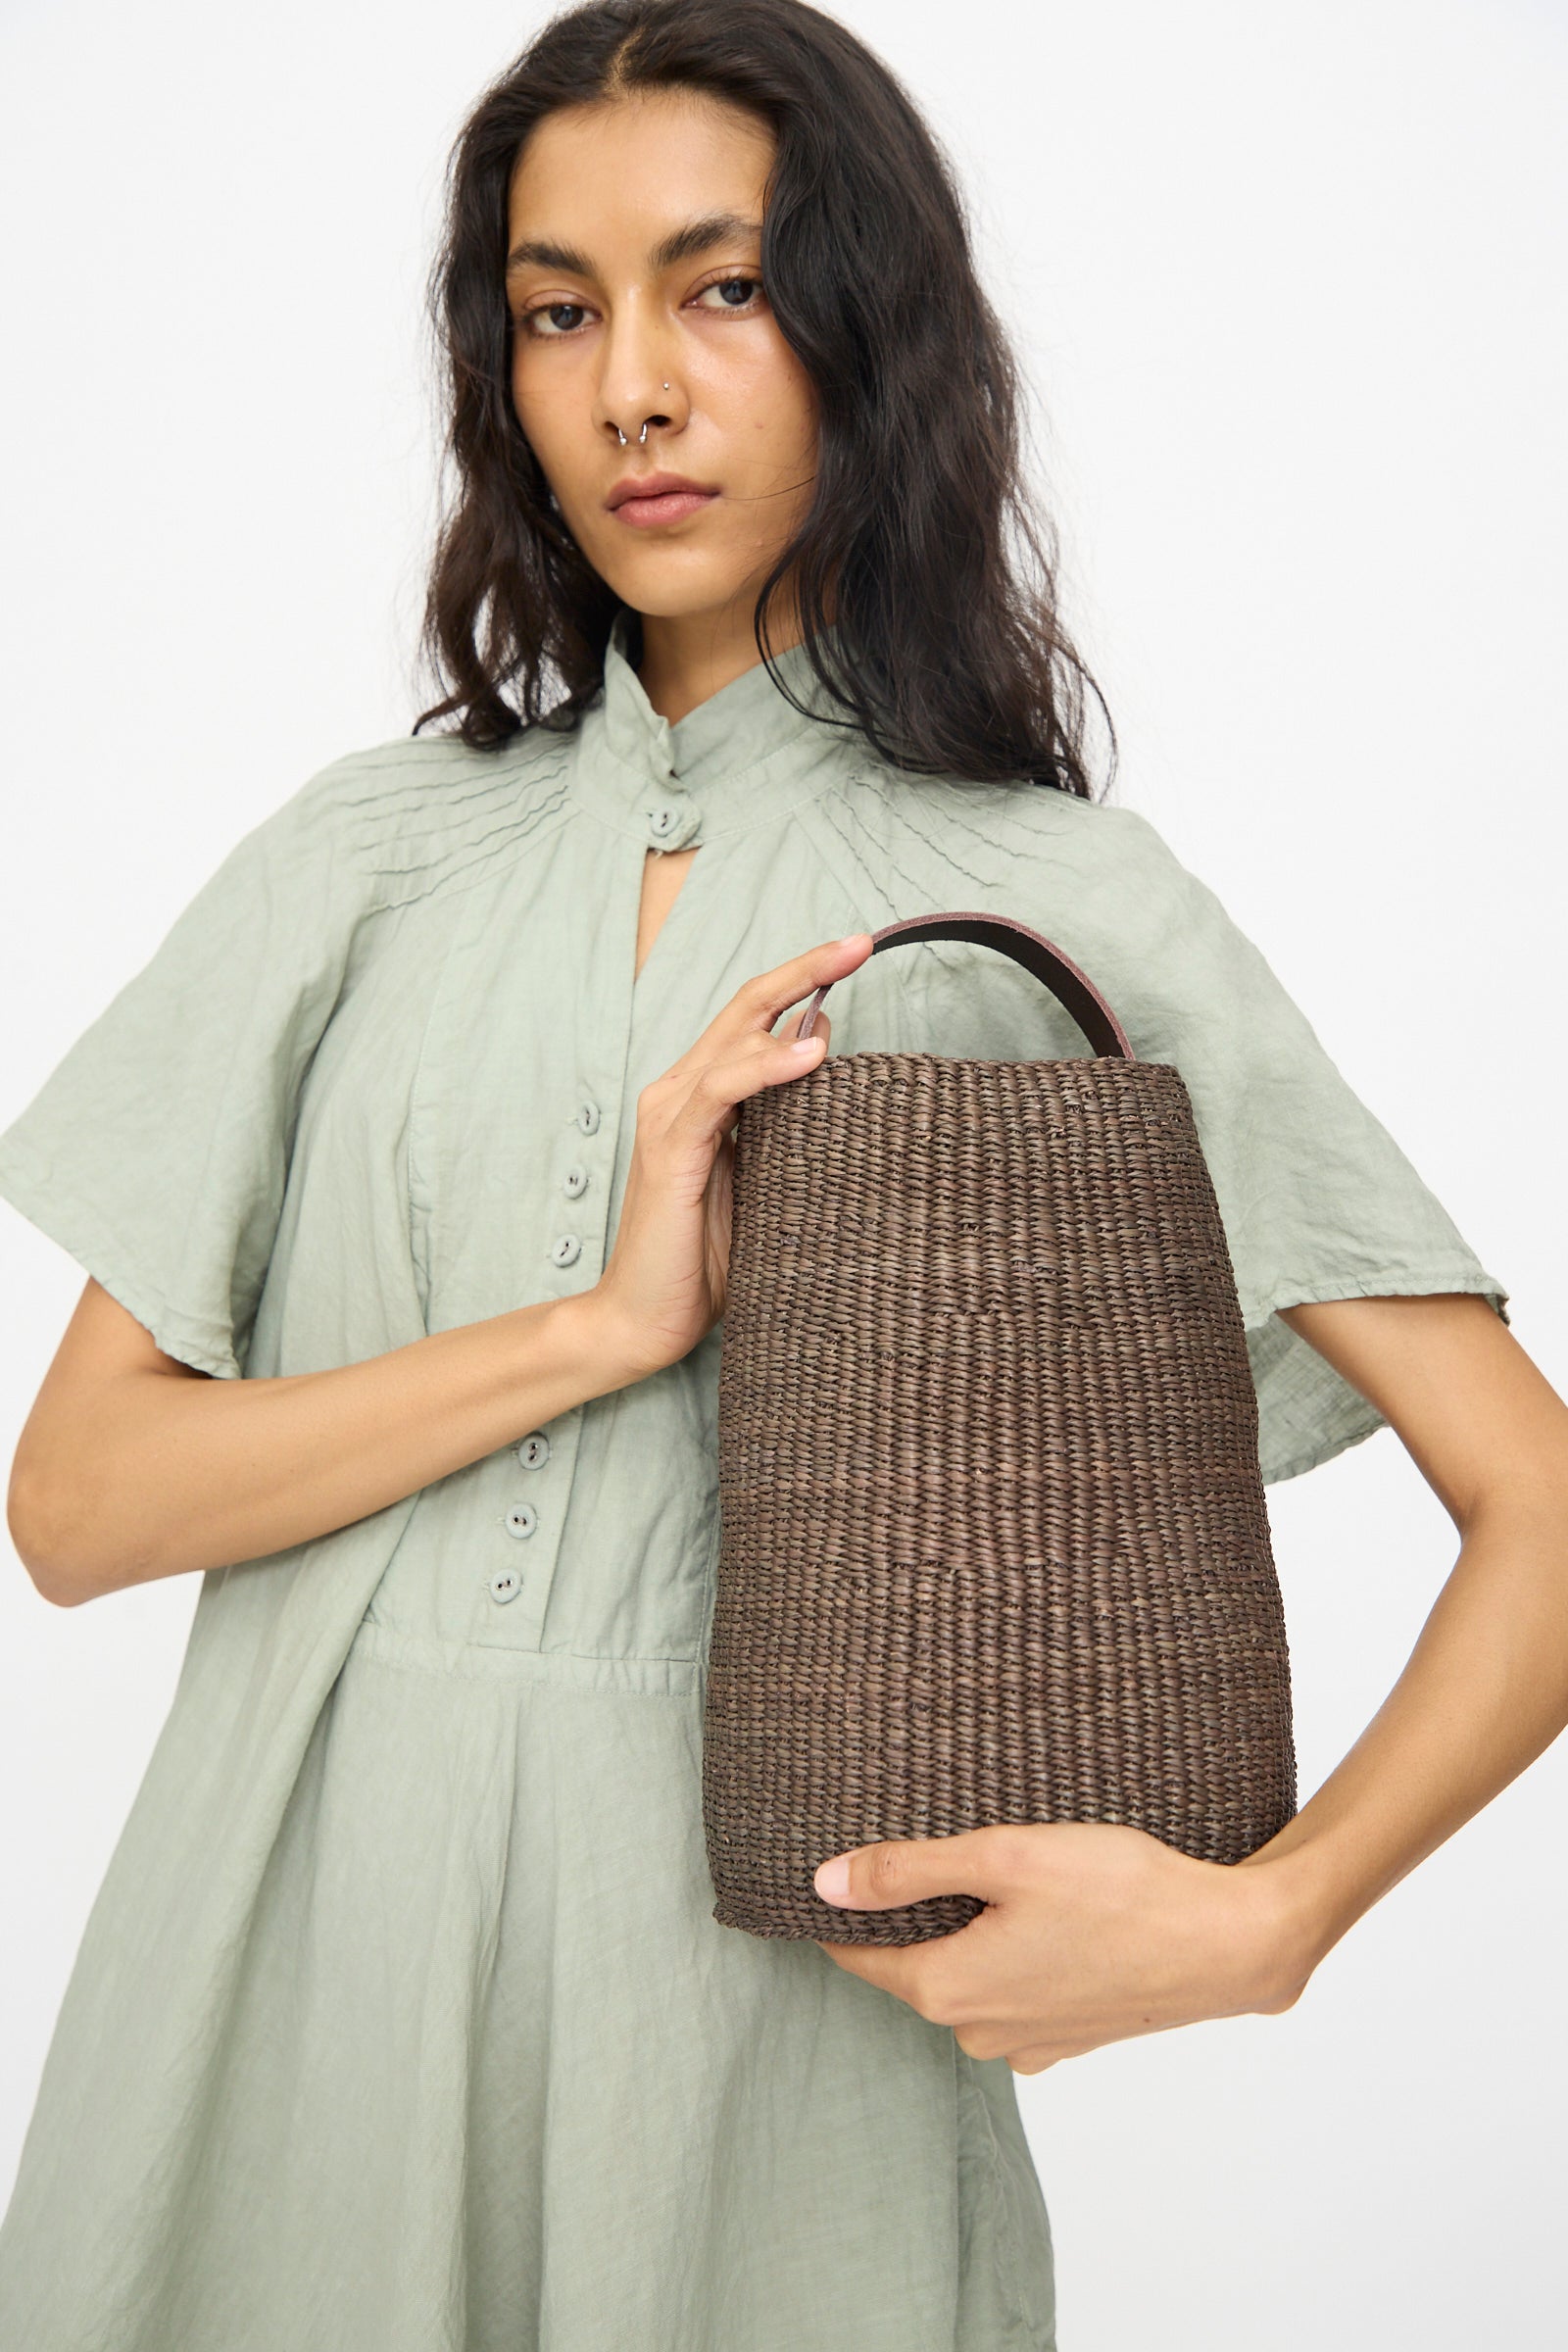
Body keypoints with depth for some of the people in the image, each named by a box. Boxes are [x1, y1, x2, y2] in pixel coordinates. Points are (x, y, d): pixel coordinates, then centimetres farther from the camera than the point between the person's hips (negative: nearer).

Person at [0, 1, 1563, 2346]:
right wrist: (608, 1321, -14)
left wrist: (1262, 1918, -22)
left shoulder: (1062, 910, -4)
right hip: (306, 1950, 3)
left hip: (770, 1971, -2)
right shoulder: (376, 851, 4)